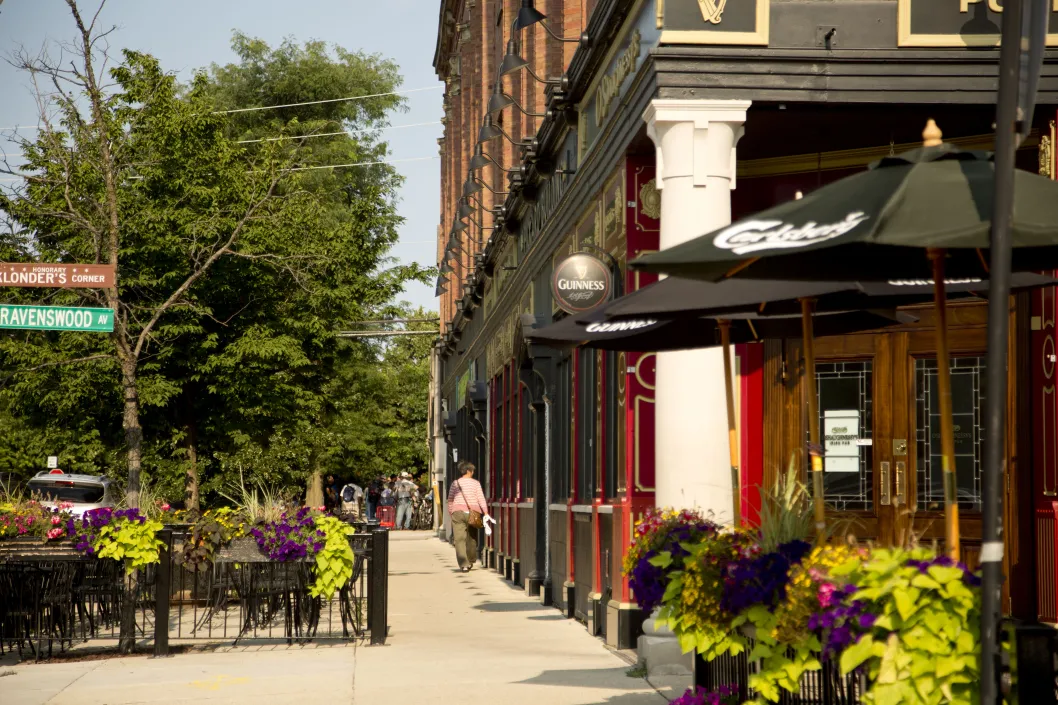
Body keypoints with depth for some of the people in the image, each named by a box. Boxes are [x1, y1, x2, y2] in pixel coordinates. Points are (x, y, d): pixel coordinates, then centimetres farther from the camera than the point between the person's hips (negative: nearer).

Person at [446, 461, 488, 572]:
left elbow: (450, 500, 8)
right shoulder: (476, 483, 3)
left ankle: (463, 564, -17)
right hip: (472, 512, 0)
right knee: (472, 538, 17)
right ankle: (470, 562, 30)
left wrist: (450, 513, 17)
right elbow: (481, 498, -4)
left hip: (457, 512, 0)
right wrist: (485, 512, -7)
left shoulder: (455, 483, 6)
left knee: (460, 539, -5)